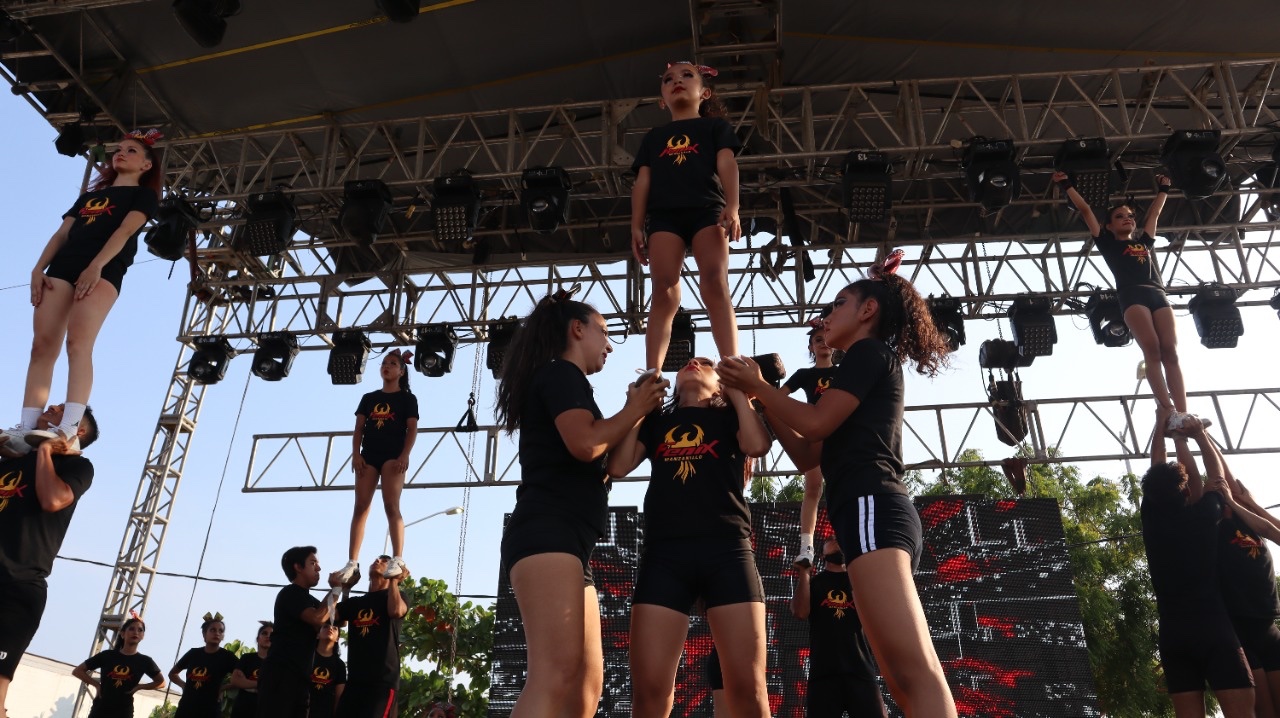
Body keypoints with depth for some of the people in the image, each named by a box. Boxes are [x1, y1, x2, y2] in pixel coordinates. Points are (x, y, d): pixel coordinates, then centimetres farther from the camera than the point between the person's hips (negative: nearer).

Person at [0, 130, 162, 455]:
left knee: (78, 342, -24)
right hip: (63, 265, 6)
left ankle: (68, 430, -34)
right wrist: (38, 268, 6)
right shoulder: (90, 195, 32)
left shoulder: (143, 194, 14)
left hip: (105, 267, -6)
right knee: (42, 345, -9)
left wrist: (96, 266, -18)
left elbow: (125, 231, -3)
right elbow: (62, 234, 22)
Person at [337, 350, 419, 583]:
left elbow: (412, 429, -2)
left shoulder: (407, 398, 7)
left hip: (393, 455, -4)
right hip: (368, 455, 4)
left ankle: (397, 559, -15)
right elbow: (358, 428, 12)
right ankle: (352, 562, -4)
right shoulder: (368, 398, 18)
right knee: (360, 507, -2)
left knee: (391, 506, -13)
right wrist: (356, 454, -2)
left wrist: (405, 455, -15)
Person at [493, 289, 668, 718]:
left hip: (566, 539, 10)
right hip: (548, 532, -10)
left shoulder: (559, 381, 31)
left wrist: (635, 412, 24)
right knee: (557, 674, -24)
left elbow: (601, 464, 30)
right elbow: (585, 445, -15)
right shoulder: (560, 373, 2)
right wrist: (637, 409, 2)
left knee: (586, 683, 3)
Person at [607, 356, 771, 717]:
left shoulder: (730, 416, 20)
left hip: (726, 549, -1)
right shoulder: (656, 421, 24)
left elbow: (758, 445, -3)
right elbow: (618, 466, 9)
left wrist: (739, 391, 9)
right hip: (664, 552, 1)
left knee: (748, 688, -8)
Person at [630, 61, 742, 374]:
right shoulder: (654, 137, 28)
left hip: (707, 208, -2)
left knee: (715, 284, -18)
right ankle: (652, 375, -20)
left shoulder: (715, 126, 21)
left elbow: (727, 164, 5)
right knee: (663, 292, -12)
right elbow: (642, 182, 19)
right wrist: (636, 226, 5)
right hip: (663, 214, 2)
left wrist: (732, 207, -13)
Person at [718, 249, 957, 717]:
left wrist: (755, 384, 5)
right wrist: (760, 398, 23)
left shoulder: (869, 350, 5)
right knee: (907, 677, 2)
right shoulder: (873, 367, 31)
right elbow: (807, 455, 26)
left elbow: (816, 422, -9)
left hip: (871, 509, -10)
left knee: (913, 669, -21)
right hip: (873, 513, 10)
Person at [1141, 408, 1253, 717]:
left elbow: (1157, 475, 16)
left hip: (1173, 635, 3)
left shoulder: (1151, 518, 1)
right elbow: (1216, 475, 13)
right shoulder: (1203, 517, -4)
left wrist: (1161, 429, 25)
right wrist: (1198, 434, 22)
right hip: (1214, 629, -3)